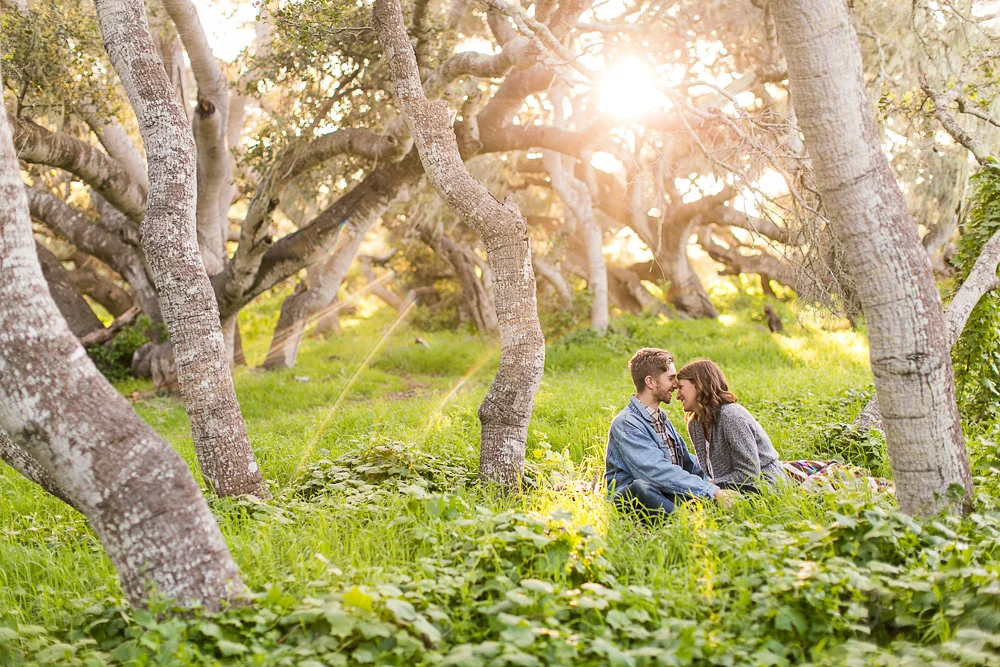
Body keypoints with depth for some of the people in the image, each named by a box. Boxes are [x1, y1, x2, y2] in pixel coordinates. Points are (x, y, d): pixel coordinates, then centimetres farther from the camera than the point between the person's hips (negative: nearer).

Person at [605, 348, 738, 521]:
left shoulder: (661, 418, 20)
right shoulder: (626, 424, -12)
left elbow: (688, 463, 24)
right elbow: (659, 472, -24)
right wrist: (712, 492, -27)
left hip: (665, 498, 8)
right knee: (642, 487, -41)